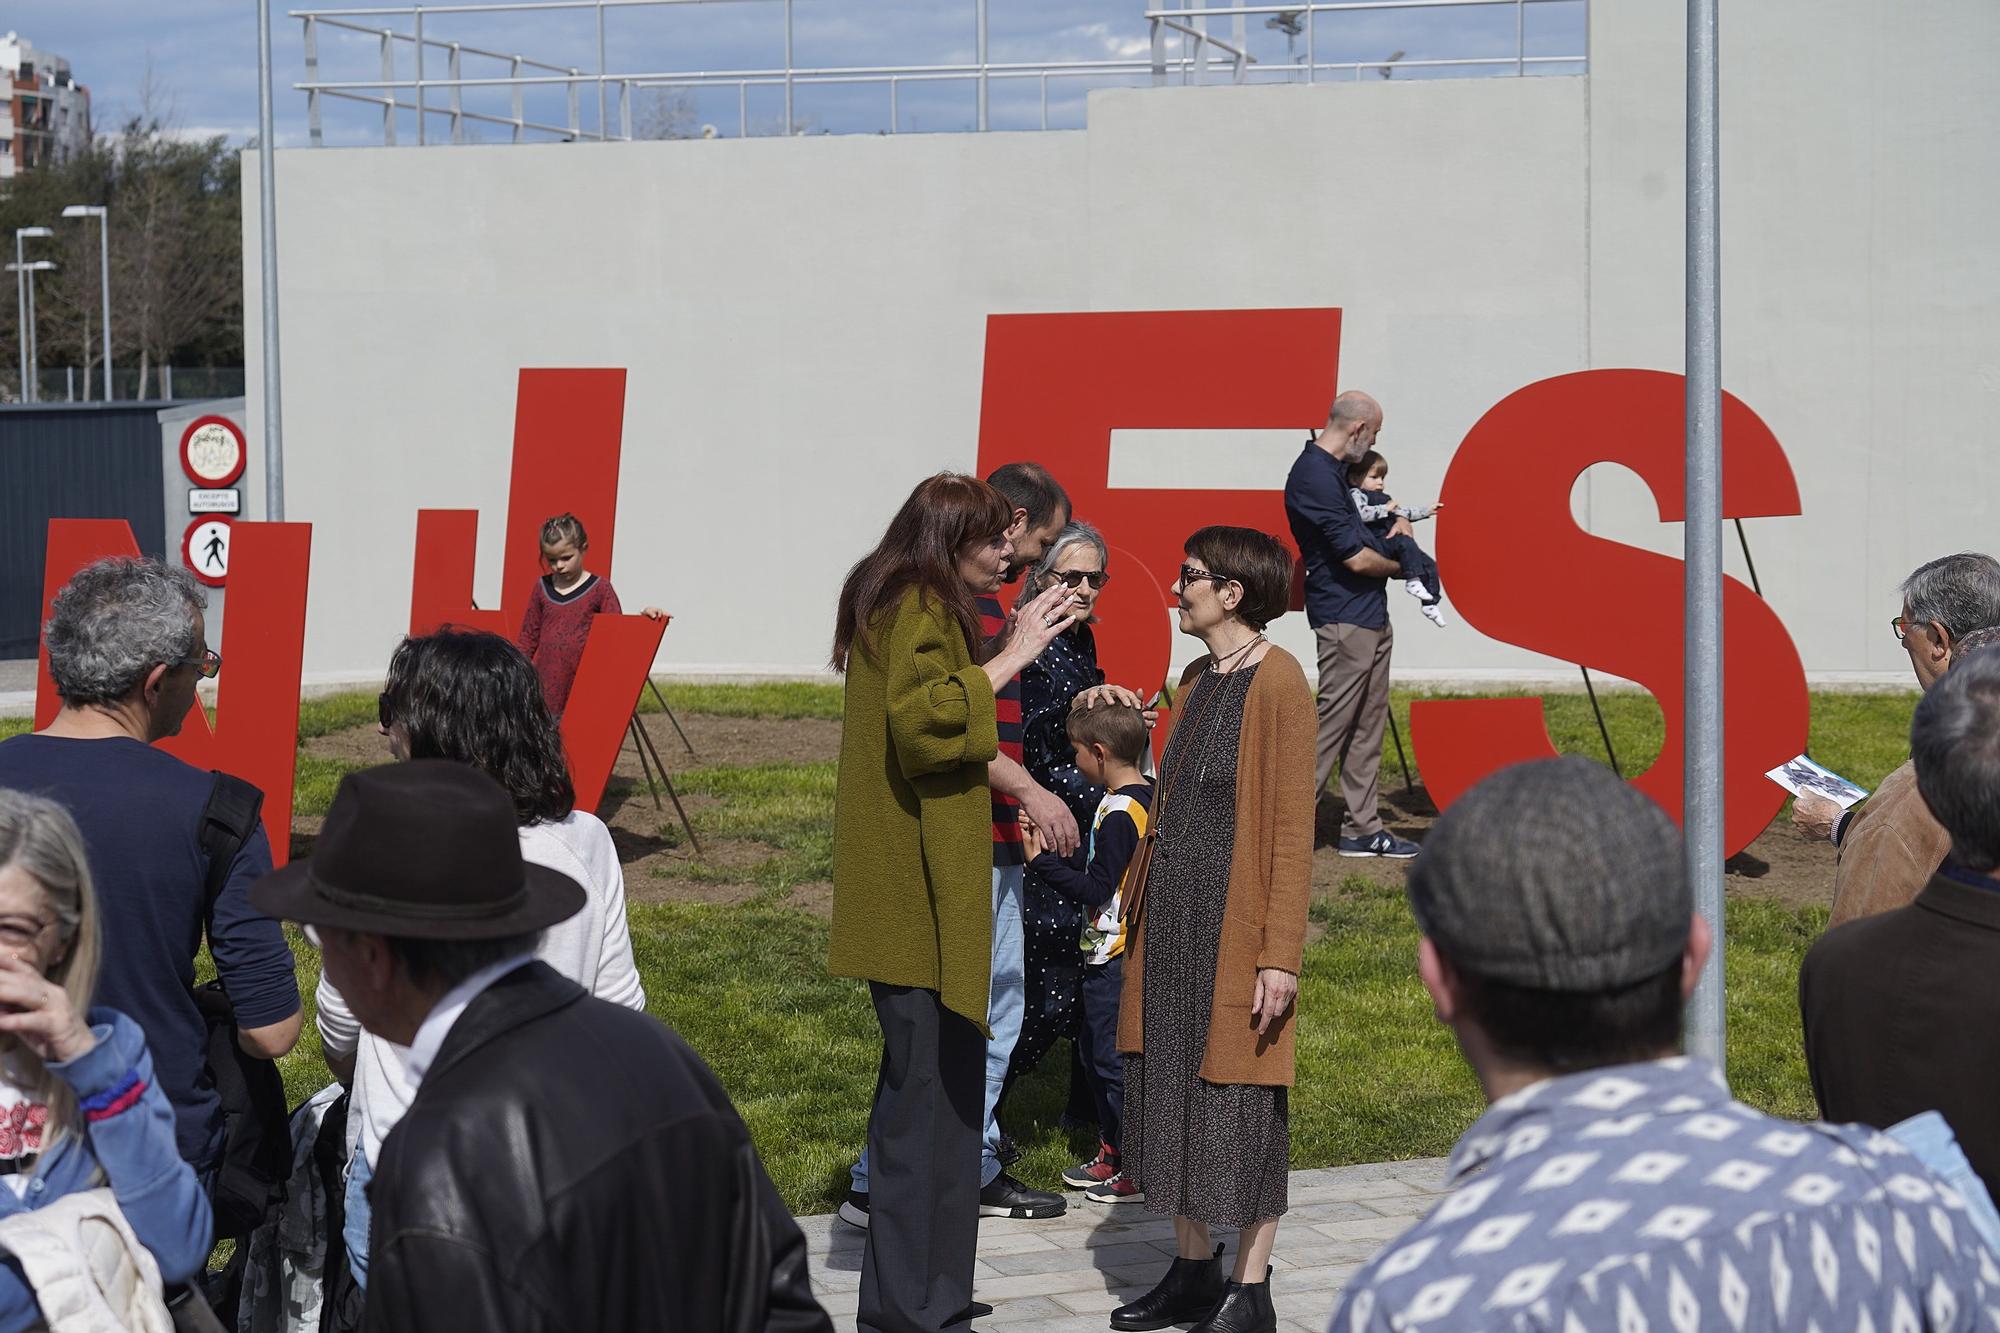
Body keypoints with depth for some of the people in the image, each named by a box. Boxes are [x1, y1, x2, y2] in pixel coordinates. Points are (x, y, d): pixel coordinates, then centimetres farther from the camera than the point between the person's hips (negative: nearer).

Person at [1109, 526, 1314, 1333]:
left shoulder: (1276, 680, -13)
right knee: (1173, 1093, 11)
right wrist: (1142, 914, 16)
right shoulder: (1198, 680, 12)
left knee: (1239, 1105, -1)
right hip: (1171, 925, 8)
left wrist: (1281, 953, -18)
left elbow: (1292, 826, -15)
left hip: (1235, 928, -8)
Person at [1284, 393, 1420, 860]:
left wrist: (1399, 521, 13)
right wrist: (1399, 564, 0)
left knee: (1368, 727, 12)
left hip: (1372, 617, 10)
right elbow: (1355, 558, -19)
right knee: (1331, 724, -7)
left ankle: (1362, 828, 16)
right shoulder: (1315, 478, -18)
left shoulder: (1334, 471, 14)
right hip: (1346, 619, -10)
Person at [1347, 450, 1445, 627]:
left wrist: (1427, 510, 39)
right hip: (1377, 544, -10)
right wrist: (1385, 509, -16)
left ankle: (1430, 604, 6)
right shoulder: (1356, 494, -3)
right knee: (1405, 542, -36)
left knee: (1429, 565, 4)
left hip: (1392, 545, 10)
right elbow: (1361, 513, -24)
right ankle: (1413, 580, -37)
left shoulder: (1384, 498, 27)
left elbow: (1403, 511, 40)